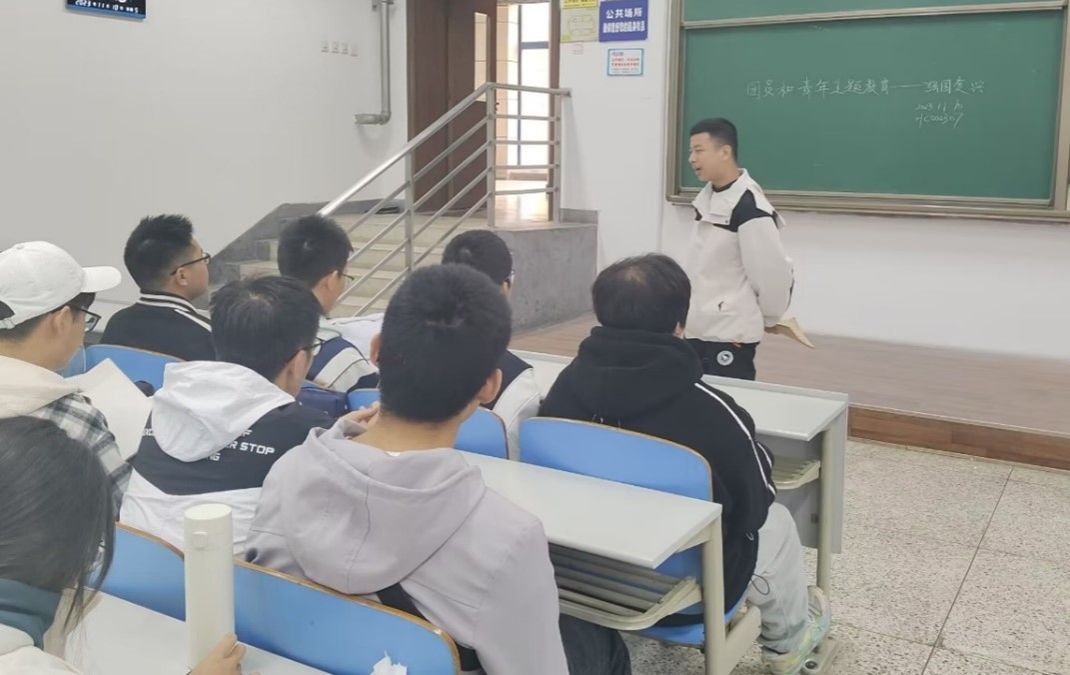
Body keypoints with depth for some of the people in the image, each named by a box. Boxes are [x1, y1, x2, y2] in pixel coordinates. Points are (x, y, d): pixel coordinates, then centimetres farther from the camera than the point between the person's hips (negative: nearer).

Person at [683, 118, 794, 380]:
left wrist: (767, 319, -6)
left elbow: (773, 272, -20)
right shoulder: (709, 198, 8)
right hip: (700, 328, 9)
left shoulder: (750, 208, -21)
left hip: (731, 335, -9)